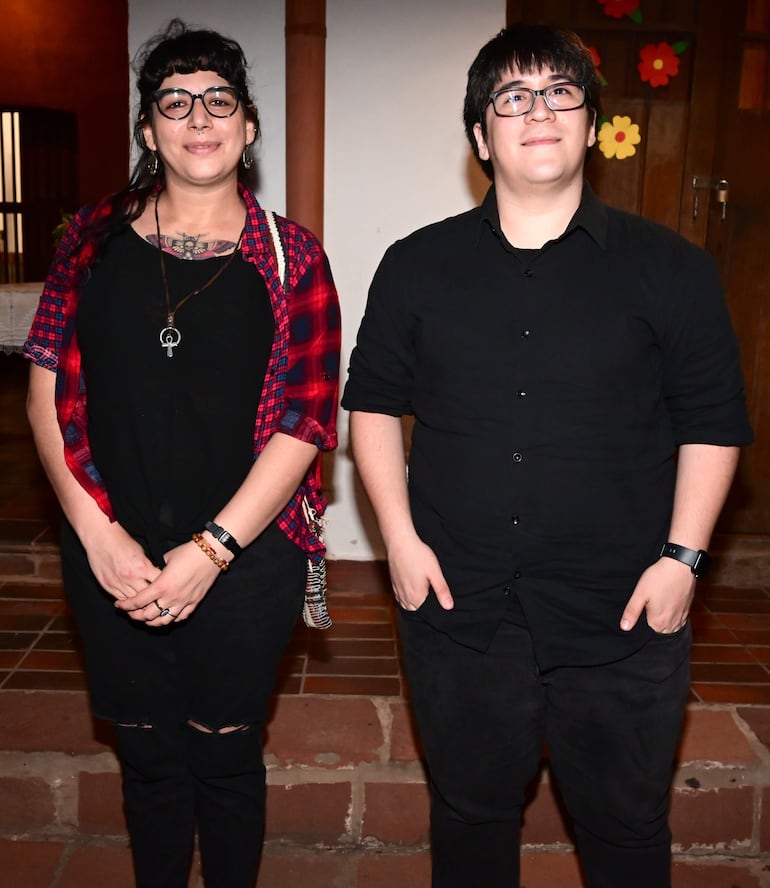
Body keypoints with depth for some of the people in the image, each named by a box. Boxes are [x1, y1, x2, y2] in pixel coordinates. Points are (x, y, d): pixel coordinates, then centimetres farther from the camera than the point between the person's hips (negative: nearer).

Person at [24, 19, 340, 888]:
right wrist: (96, 530, -8)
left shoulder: (290, 258, -2)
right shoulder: (94, 239, 5)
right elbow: (47, 388, 2)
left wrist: (212, 549, -13)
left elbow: (306, 420, -7)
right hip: (113, 557, 2)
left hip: (244, 559, -1)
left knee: (226, 757, 14)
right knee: (148, 757, 16)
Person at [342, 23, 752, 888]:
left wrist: (682, 555, -6)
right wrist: (399, 536, -2)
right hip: (457, 610, 2)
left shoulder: (670, 267, -1)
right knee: (472, 817, 20)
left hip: (622, 619, 0)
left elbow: (712, 423, 1)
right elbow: (373, 402, 7)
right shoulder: (416, 265, 3)